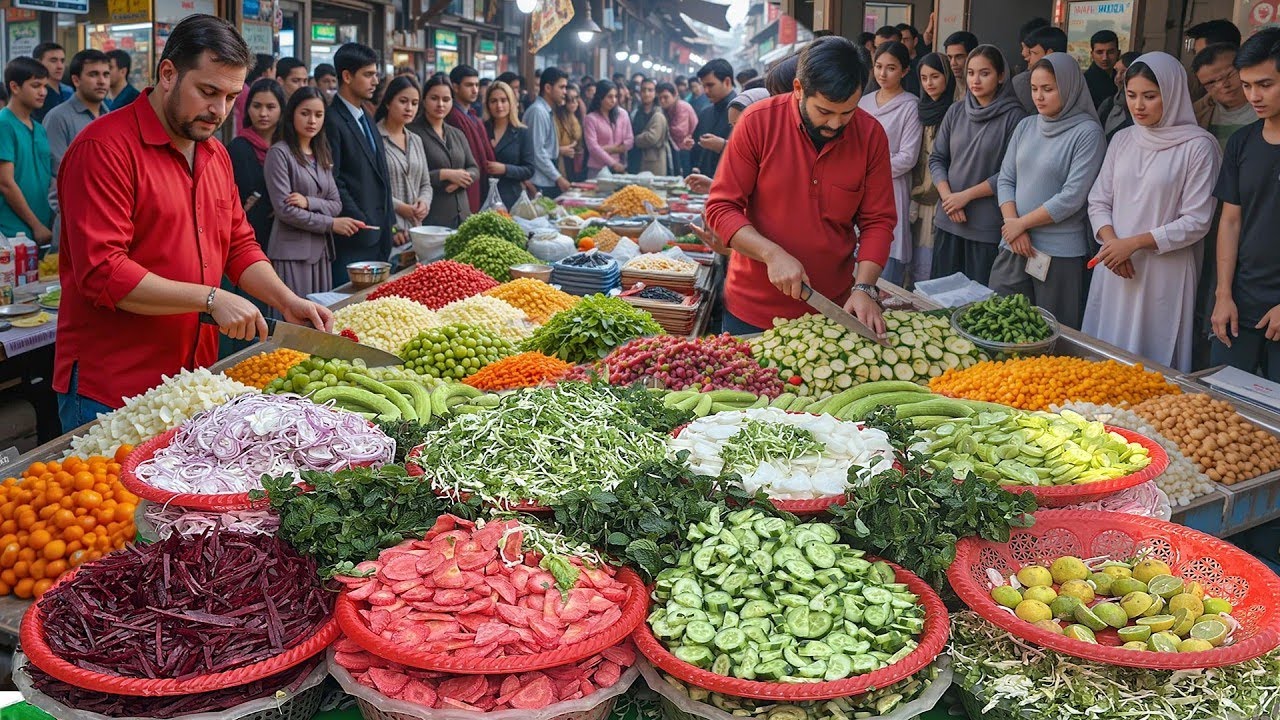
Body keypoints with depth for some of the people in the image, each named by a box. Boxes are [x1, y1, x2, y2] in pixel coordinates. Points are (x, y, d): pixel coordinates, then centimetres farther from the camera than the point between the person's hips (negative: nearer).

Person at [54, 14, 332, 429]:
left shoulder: (215, 154, 13)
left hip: (195, 378, 7)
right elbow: (101, 272, -21)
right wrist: (211, 299, -22)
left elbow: (240, 246, 17)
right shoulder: (105, 147, -14)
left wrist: (287, 302, 0)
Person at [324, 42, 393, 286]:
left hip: (378, 235, 8)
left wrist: (388, 224, 14)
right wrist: (361, 225, -15)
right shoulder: (332, 121, -11)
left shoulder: (365, 117, 18)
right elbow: (333, 182, -15)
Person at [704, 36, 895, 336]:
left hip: (834, 308, 2)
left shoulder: (871, 135, -6)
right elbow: (721, 208, -11)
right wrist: (772, 254, -24)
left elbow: (877, 221, -3)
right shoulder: (758, 122, -12)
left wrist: (864, 288, -17)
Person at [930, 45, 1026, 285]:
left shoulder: (1013, 117, -6)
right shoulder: (956, 111, 8)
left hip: (988, 226, -4)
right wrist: (947, 196, -7)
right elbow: (936, 158, 9)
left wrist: (966, 195, -11)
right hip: (948, 220, 4)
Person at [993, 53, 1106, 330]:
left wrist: (1022, 223, -9)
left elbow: (1072, 197, -13)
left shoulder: (1087, 133, -7)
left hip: (1060, 253, -5)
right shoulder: (1026, 126, 10)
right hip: (1013, 246, 5)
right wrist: (1013, 226, -7)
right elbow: (1005, 180, 8)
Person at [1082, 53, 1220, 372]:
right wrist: (1111, 241, -9)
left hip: (1164, 271, -5)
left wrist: (1133, 244, -14)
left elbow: (1196, 221, -10)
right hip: (1114, 266, 5)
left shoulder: (1198, 146, -7)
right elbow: (1099, 201, 10)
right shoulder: (1123, 140, 9)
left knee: (1152, 362, -1)